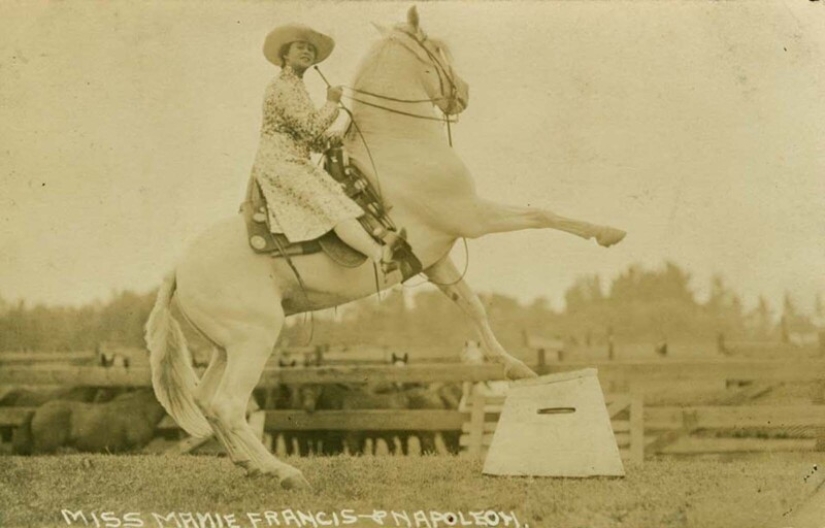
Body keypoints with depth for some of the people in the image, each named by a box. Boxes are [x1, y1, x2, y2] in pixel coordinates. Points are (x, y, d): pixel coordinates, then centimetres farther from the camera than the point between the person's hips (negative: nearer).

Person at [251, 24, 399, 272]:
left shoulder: (297, 87, 23)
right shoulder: (282, 86, -9)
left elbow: (312, 138, 22)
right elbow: (310, 126, -17)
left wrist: (336, 139, 7)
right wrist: (331, 103, -4)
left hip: (294, 163, 12)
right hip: (280, 163, -12)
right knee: (335, 208, -23)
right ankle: (381, 255, -35)